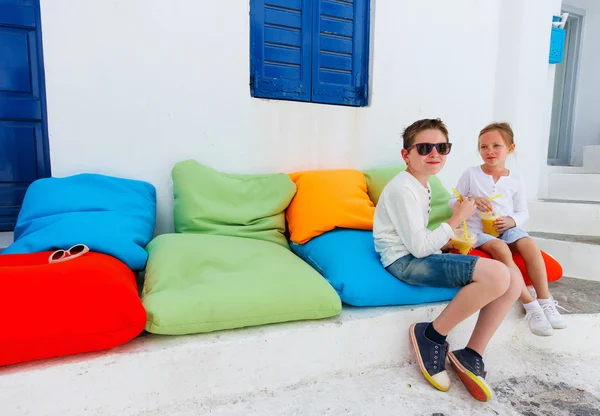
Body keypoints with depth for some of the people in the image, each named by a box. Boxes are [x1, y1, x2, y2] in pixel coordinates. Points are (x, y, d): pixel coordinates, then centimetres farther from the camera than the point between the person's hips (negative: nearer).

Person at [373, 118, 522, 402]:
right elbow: (418, 247, -19)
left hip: (419, 255, 10)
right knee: (497, 274, -27)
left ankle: (470, 356, 5)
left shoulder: (422, 186, 17)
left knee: (514, 281, -2)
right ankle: (431, 336, -9)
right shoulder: (402, 188, -14)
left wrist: (449, 243, 8)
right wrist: (457, 219, -9)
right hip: (404, 261, -10)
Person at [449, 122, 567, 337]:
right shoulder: (471, 174, -2)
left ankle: (545, 302, -17)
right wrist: (472, 201, -20)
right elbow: (453, 202, 0)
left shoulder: (515, 179, 5)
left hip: (506, 227, 3)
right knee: (501, 249, -32)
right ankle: (530, 305, -25)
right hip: (477, 229, -3)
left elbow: (523, 211, 11)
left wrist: (512, 221, -12)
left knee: (530, 245, -26)